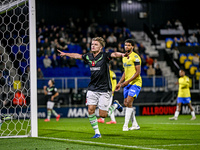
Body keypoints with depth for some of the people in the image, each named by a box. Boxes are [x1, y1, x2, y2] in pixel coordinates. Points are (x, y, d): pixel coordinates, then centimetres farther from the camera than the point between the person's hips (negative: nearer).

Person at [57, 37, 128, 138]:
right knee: (90, 110, -7)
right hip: (92, 89, 5)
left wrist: (121, 55, -52)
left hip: (104, 90, -5)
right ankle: (97, 133, 6)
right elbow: (78, 56, 22)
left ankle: (115, 106, 27)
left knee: (103, 115, -3)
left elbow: (114, 54, -31)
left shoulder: (104, 56, -11)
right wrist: (65, 54, 34)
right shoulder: (88, 57, 5)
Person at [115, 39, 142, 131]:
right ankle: (135, 125, 16)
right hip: (127, 84, 8)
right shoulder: (124, 57, 15)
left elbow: (138, 72, -16)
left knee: (129, 103, -17)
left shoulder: (135, 57, -11)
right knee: (126, 104, 6)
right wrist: (120, 83, 16)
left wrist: (128, 81, -20)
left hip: (135, 83, -8)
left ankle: (125, 125, -16)